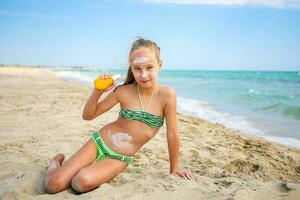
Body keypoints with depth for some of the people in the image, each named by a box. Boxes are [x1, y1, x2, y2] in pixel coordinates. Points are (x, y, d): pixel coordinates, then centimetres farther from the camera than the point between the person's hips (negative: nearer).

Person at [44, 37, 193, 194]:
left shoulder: (167, 95, -15)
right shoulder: (123, 91, -9)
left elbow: (172, 134, -7)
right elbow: (88, 116, -1)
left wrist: (174, 169, 1)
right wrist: (97, 92, -19)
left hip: (120, 159, -1)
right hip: (99, 143, 1)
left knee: (83, 182, -29)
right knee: (53, 185, -11)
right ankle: (57, 162, 24)